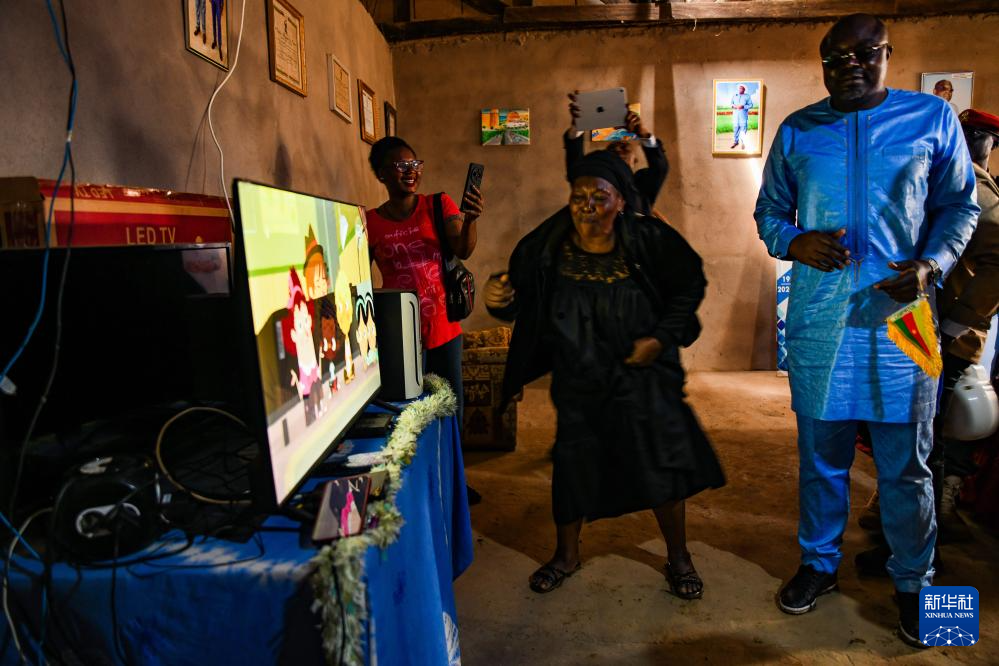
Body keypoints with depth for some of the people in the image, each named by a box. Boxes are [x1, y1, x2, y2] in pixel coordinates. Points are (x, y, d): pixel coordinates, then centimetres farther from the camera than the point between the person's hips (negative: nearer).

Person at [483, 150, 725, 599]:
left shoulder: (649, 240, -14)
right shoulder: (548, 247, -13)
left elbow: (690, 284, 0)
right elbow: (521, 302, -6)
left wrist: (662, 337, -9)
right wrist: (499, 298, -30)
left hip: (643, 373, 0)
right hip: (579, 380, 1)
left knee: (662, 463, 4)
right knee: (572, 463, 9)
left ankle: (678, 558, 31)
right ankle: (566, 554, 36)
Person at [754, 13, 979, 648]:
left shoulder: (933, 116, 5)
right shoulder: (797, 130, 8)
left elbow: (959, 205, 9)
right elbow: (769, 211, 12)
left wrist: (932, 264, -10)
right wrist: (795, 242, -10)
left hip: (900, 316, -1)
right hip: (818, 317, 1)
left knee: (906, 464, 8)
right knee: (821, 454, 12)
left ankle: (914, 582, 31)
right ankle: (820, 563, 32)